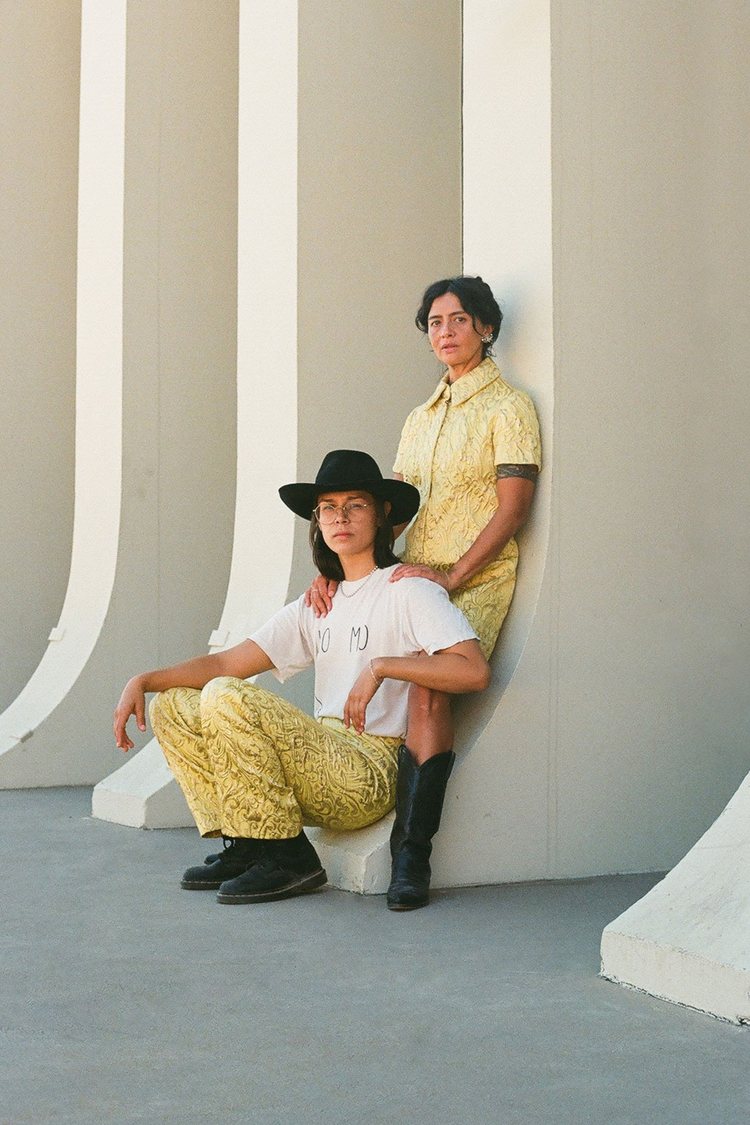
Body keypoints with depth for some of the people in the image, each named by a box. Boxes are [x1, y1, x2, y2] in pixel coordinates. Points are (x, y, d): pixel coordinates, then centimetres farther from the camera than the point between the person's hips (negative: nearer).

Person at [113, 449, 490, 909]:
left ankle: (288, 858, -14)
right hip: (325, 759, 8)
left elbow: (475, 671, -16)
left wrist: (381, 666, -17)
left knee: (226, 698, -25)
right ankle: (245, 848, -1)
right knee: (171, 706, 4)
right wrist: (144, 681, 1)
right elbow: (229, 663, 13)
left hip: (372, 774, -8)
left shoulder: (407, 590, -1)